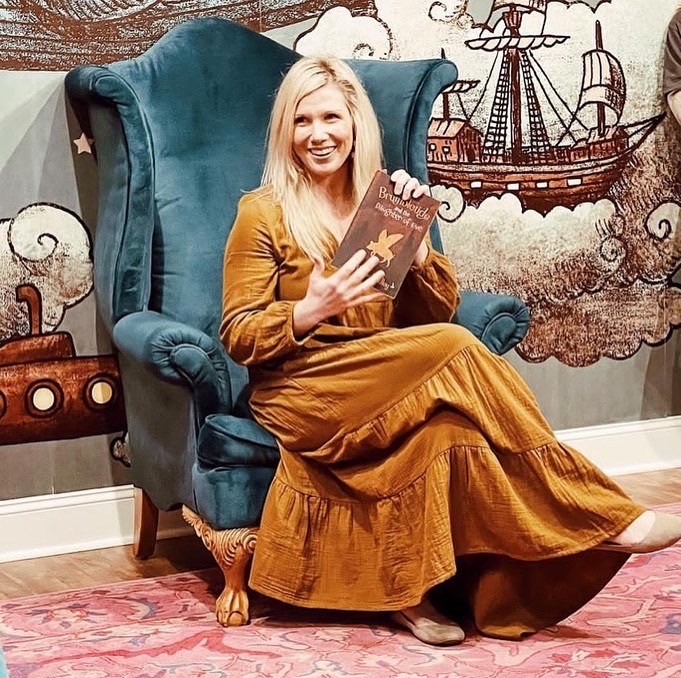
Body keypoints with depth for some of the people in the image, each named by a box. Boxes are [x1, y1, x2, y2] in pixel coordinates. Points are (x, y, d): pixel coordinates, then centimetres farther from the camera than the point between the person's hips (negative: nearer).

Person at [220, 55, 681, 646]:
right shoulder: (264, 213, -1)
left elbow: (439, 312, 10)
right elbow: (238, 336, -5)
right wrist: (314, 308, -22)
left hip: (390, 382, 5)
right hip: (304, 389, -5)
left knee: (448, 421, -32)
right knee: (454, 352, -28)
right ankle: (603, 517, -23)